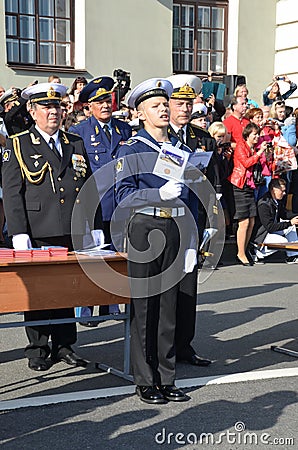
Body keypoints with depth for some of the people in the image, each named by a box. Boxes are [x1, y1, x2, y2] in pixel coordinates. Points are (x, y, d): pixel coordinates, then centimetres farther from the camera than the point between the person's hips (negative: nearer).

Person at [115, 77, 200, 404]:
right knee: (143, 306, 0)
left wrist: (191, 242, 11)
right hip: (144, 230, -4)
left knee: (169, 305, 9)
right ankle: (145, 381, 9)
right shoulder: (131, 149, -1)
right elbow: (123, 196, -10)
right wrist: (160, 194, -24)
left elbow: (190, 200, 16)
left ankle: (166, 379, 18)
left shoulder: (181, 150, 14)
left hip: (175, 231, 5)